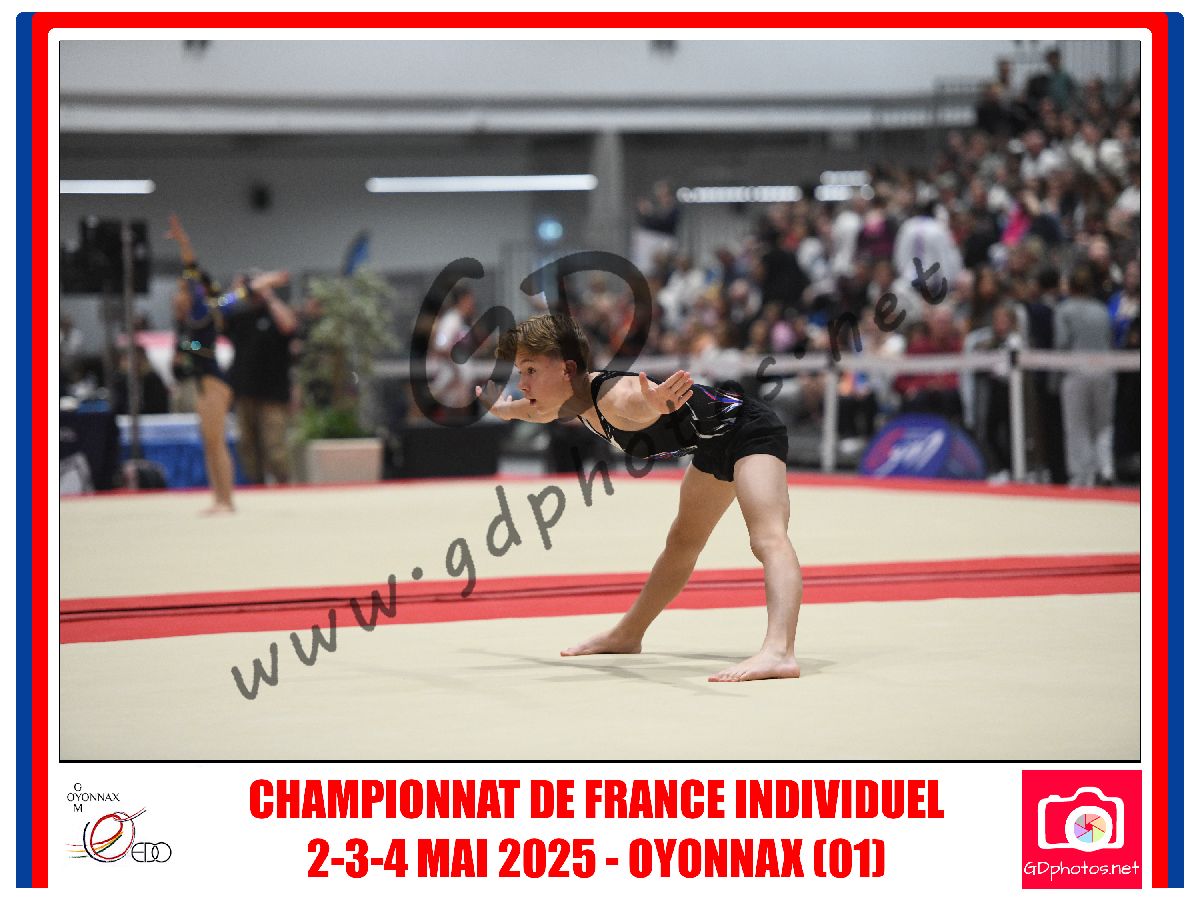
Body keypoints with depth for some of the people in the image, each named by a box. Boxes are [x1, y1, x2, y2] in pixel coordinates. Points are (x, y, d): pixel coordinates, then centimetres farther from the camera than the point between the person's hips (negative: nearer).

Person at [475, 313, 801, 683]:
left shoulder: (613, 397, -35)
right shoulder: (571, 404, -5)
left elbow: (641, 403, -62)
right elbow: (533, 410, 21)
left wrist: (654, 403, -85)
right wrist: (497, 407, 41)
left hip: (750, 430, -11)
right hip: (715, 448, 11)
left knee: (768, 538, -32)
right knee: (682, 544, 30)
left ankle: (779, 652, -52)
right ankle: (627, 635, 49)